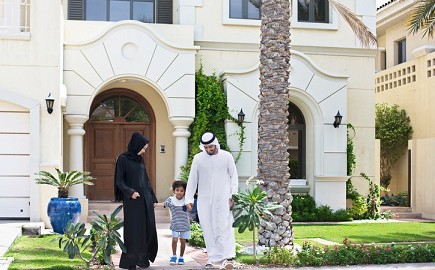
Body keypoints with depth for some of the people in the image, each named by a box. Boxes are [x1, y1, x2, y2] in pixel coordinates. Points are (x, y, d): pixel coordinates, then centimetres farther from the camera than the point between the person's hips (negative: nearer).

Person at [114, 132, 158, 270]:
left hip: (145, 199, 7)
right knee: (133, 229, -2)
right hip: (132, 200, -6)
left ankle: (143, 258, 16)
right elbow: (119, 181, -9)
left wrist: (153, 198, 15)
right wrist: (130, 192, -22)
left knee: (148, 227, 5)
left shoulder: (140, 159, 13)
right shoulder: (123, 159, -7)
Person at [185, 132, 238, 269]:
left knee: (224, 228, -11)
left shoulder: (227, 157, 0)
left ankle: (226, 258, -15)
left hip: (223, 200, -2)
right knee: (208, 230, 4)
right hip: (204, 200, 2)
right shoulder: (198, 158, 3)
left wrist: (233, 195, -4)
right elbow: (192, 179, 6)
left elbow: (234, 177, 5)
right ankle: (213, 258, 11)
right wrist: (189, 199, 2)